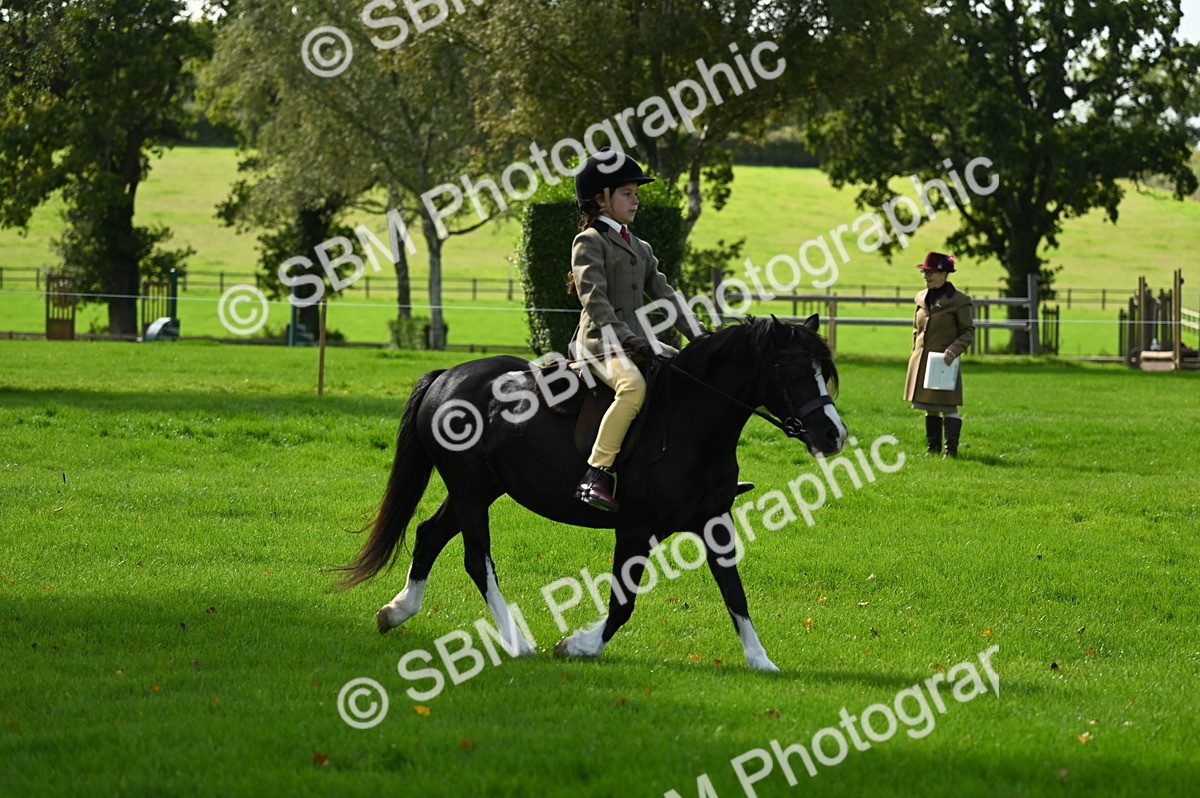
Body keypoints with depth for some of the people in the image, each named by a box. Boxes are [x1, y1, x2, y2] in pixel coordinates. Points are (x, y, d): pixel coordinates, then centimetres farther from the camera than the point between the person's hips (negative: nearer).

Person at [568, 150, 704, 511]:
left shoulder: (639, 248, 23)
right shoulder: (589, 242, -2)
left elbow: (665, 295, 20)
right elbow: (594, 298, -15)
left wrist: (699, 336, 7)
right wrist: (625, 338, -26)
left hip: (637, 339, 9)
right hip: (600, 342, -9)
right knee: (633, 385, -36)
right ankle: (596, 475, -38)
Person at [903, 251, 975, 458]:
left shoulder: (959, 301, -7)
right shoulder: (922, 298, 11)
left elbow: (968, 332, -5)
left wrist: (954, 349, -19)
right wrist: (915, 352, 12)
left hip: (944, 362, -6)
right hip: (922, 361, 6)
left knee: (948, 406, -5)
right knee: (929, 407, 12)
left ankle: (951, 449, -2)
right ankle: (933, 446, 20)